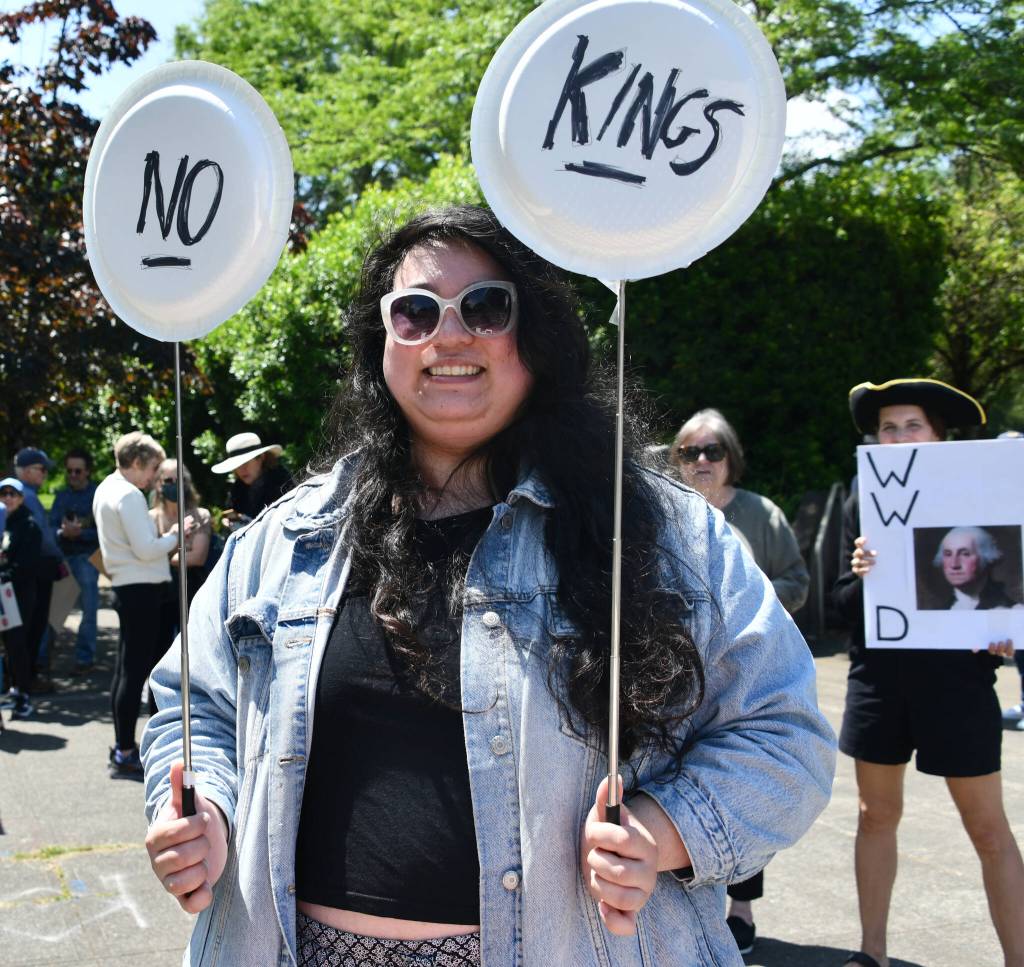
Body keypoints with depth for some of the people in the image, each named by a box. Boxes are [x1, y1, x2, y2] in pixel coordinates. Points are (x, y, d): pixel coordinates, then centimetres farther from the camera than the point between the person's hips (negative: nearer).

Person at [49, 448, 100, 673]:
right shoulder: (62, 496, 13)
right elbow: (51, 527, 6)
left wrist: (80, 533, -22)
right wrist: (62, 533, -16)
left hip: (87, 556, -4)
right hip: (62, 556, 4)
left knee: (89, 609, -1)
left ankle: (84, 658, 7)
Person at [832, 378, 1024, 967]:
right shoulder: (862, 506, 4)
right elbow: (845, 605, 2)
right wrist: (861, 577, -19)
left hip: (956, 679, -3)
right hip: (879, 678, 3)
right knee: (878, 815, 13)